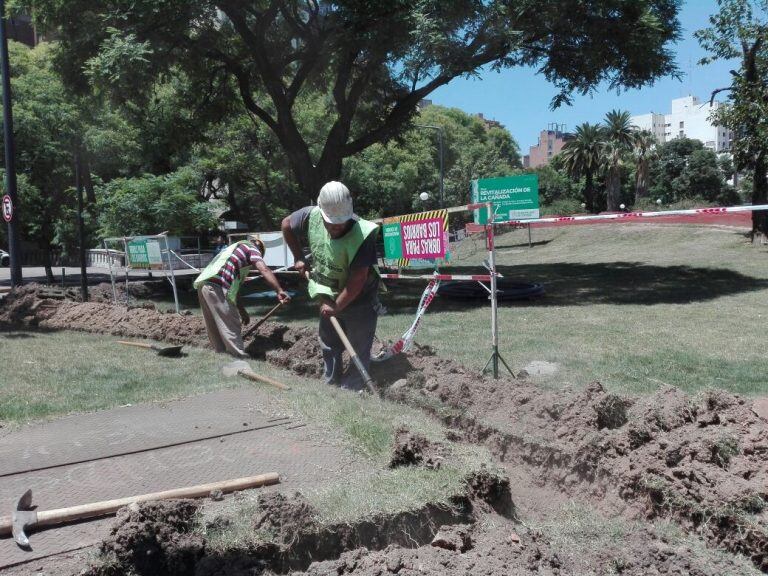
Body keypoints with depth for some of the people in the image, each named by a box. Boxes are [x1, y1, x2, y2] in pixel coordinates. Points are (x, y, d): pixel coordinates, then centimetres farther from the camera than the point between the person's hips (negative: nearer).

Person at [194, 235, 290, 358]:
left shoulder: (235, 249, 34)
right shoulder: (251, 247, 10)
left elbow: (234, 287, 33)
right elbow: (264, 269, -12)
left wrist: (242, 311, 33)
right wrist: (279, 291, -19)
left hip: (203, 284, 9)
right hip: (216, 287, -9)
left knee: (215, 327, 19)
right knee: (230, 326, -2)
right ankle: (241, 358, 3)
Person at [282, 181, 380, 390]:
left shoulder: (362, 235, -33)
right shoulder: (311, 217, -17)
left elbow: (358, 280, -31)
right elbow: (286, 224, 4)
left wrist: (337, 307, -27)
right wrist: (298, 258, 4)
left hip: (359, 301, -6)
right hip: (329, 299, 6)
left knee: (359, 351, 2)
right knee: (329, 347, 21)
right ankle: (330, 387, 39)